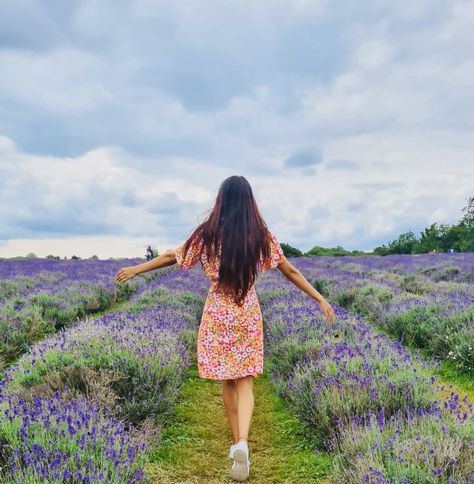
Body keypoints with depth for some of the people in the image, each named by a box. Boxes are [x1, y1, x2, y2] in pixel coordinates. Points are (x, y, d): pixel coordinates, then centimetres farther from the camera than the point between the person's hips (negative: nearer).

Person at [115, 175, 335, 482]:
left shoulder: (207, 233, -6)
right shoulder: (261, 236, -4)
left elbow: (171, 257, 5)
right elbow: (290, 271, 0)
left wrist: (135, 270, 19)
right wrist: (321, 300, 8)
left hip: (218, 314, 0)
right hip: (248, 314, 0)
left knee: (227, 382, 14)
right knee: (245, 383, 5)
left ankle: (237, 443, 24)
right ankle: (243, 443, -17)